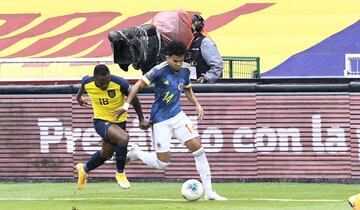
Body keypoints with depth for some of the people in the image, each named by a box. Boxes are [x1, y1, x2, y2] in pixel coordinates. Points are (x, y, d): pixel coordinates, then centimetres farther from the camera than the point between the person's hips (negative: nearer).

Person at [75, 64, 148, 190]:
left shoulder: (120, 83, -25)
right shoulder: (87, 82, -20)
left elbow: (134, 99, -7)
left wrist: (141, 119, 3)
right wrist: (79, 97, 29)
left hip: (119, 121, 2)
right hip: (101, 121, -2)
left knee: (106, 154, 19)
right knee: (123, 138, -30)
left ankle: (84, 169, 50)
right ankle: (120, 173, -8)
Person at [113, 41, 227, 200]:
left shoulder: (184, 70, 3)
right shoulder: (160, 70, -16)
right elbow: (139, 85, -15)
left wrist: (197, 104, 5)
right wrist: (126, 105, -22)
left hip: (177, 115, 6)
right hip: (161, 120, -6)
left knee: (197, 147, -8)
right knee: (163, 163, -6)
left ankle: (208, 192, -2)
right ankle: (136, 153, 24)